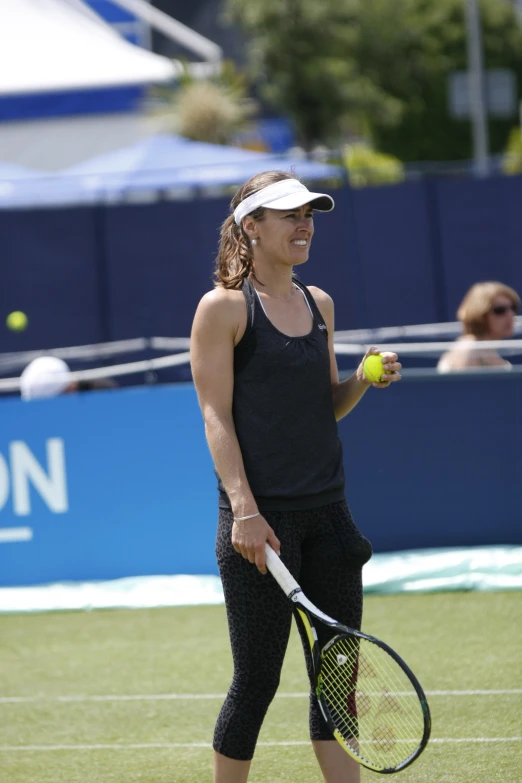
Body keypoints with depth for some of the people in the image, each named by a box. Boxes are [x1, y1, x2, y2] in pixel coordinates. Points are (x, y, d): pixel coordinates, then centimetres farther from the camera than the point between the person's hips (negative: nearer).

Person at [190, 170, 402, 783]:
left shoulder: (319, 304, 13)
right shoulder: (224, 307, -5)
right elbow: (217, 415, -10)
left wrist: (364, 379, 0)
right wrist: (244, 509, -19)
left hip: (326, 512, 6)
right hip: (261, 516, -6)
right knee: (257, 679, -2)